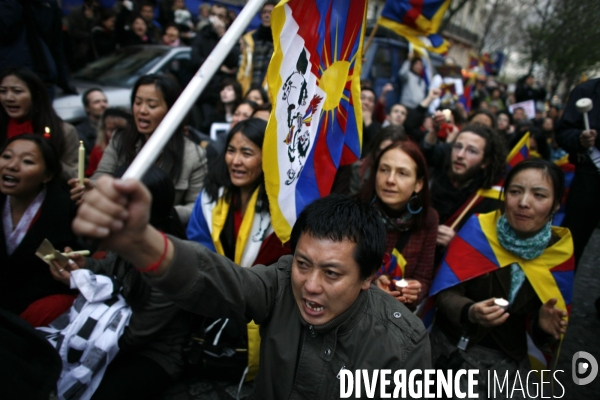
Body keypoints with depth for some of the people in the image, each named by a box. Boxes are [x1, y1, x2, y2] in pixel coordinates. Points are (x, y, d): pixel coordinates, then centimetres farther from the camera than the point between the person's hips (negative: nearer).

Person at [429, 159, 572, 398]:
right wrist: (470, 312, -33)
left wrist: (545, 326, -22)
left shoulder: (560, 251, -5)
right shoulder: (478, 229, -13)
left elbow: (537, 324, 0)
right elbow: (446, 295, -14)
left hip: (509, 358, 2)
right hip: (453, 346, -1)